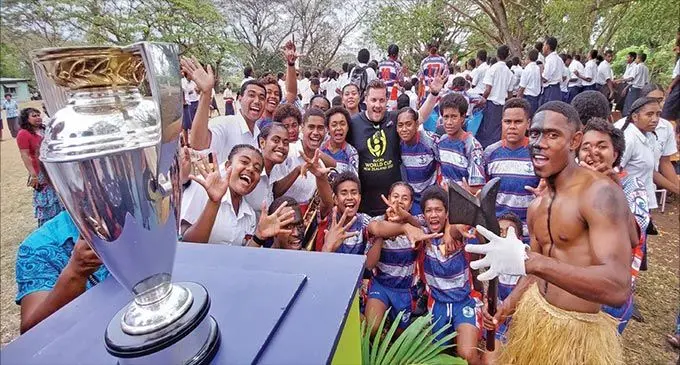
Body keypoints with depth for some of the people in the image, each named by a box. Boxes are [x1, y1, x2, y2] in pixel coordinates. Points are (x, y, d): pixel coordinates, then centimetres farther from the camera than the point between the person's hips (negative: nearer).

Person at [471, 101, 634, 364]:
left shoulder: (600, 192, -20)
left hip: (578, 330, -6)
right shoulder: (536, 206, 4)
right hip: (533, 316, 7)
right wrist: (509, 304, -1)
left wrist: (528, 261, -42)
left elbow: (618, 288, -31)